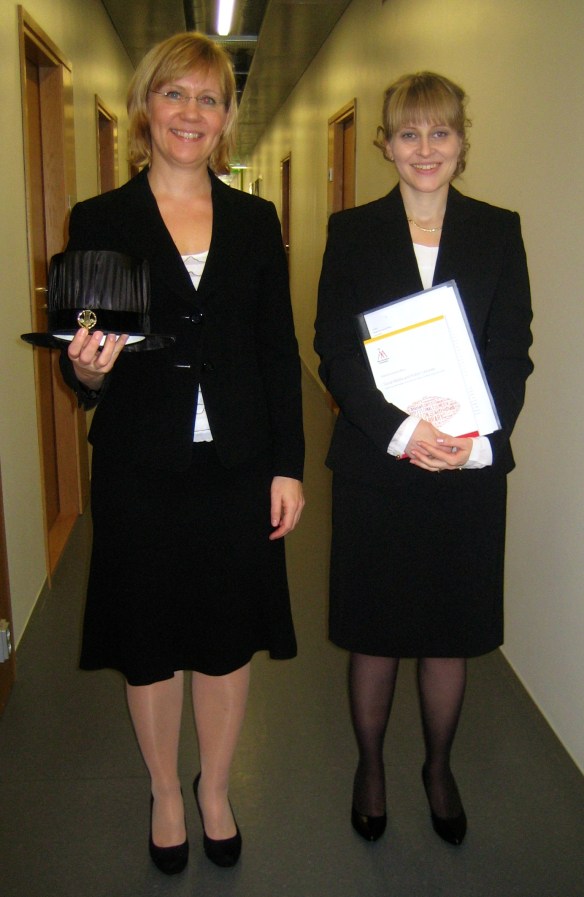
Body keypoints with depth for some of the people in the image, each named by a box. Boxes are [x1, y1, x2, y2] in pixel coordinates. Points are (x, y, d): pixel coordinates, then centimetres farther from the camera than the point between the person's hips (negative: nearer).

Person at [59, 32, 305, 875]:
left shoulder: (255, 220, 5)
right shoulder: (99, 220, 0)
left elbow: (281, 352, 4)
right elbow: (78, 361, 0)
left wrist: (288, 464, -1)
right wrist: (86, 371, -24)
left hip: (238, 466, 2)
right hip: (140, 468, -1)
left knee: (228, 638, 14)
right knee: (150, 641, 13)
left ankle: (215, 790, 38)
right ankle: (166, 794, 38)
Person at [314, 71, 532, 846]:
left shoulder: (498, 231, 5)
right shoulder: (353, 232, 2)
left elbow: (512, 352, 1)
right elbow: (334, 352, -4)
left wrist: (478, 437, -15)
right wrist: (401, 431, -18)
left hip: (471, 466, 1)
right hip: (374, 464, -1)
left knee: (449, 634, 12)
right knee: (374, 633, 10)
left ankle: (439, 767, 35)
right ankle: (370, 765, 33)